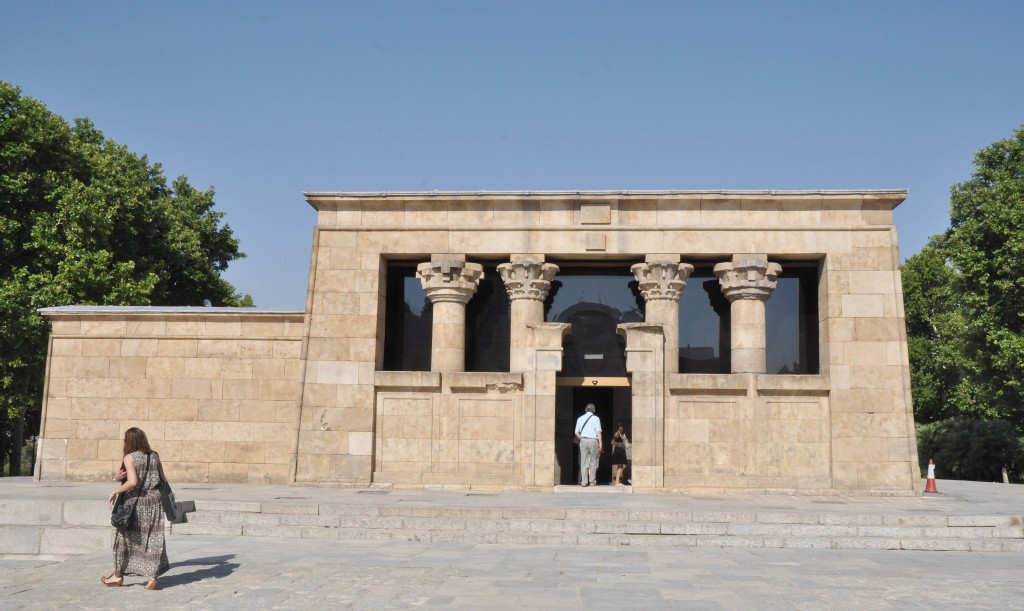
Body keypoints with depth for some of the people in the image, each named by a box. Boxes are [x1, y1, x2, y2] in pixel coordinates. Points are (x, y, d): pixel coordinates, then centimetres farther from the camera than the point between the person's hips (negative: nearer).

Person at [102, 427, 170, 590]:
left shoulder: (130, 457, -8)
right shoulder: (154, 456, 7)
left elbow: (132, 482, -19)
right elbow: (163, 480, 8)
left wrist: (115, 490, -8)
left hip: (135, 502, -4)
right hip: (154, 501, 4)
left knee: (126, 538, 12)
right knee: (152, 539, 5)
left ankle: (118, 576, 24)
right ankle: (152, 578, 3)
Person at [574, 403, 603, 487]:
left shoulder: (580, 418, 9)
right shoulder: (596, 418, -2)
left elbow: (577, 433, 8)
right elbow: (598, 432, -8)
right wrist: (600, 443, -6)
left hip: (583, 441, 3)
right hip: (593, 440, -3)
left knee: (583, 462, 4)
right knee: (593, 462, 7)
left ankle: (584, 482, 1)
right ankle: (592, 481, 6)